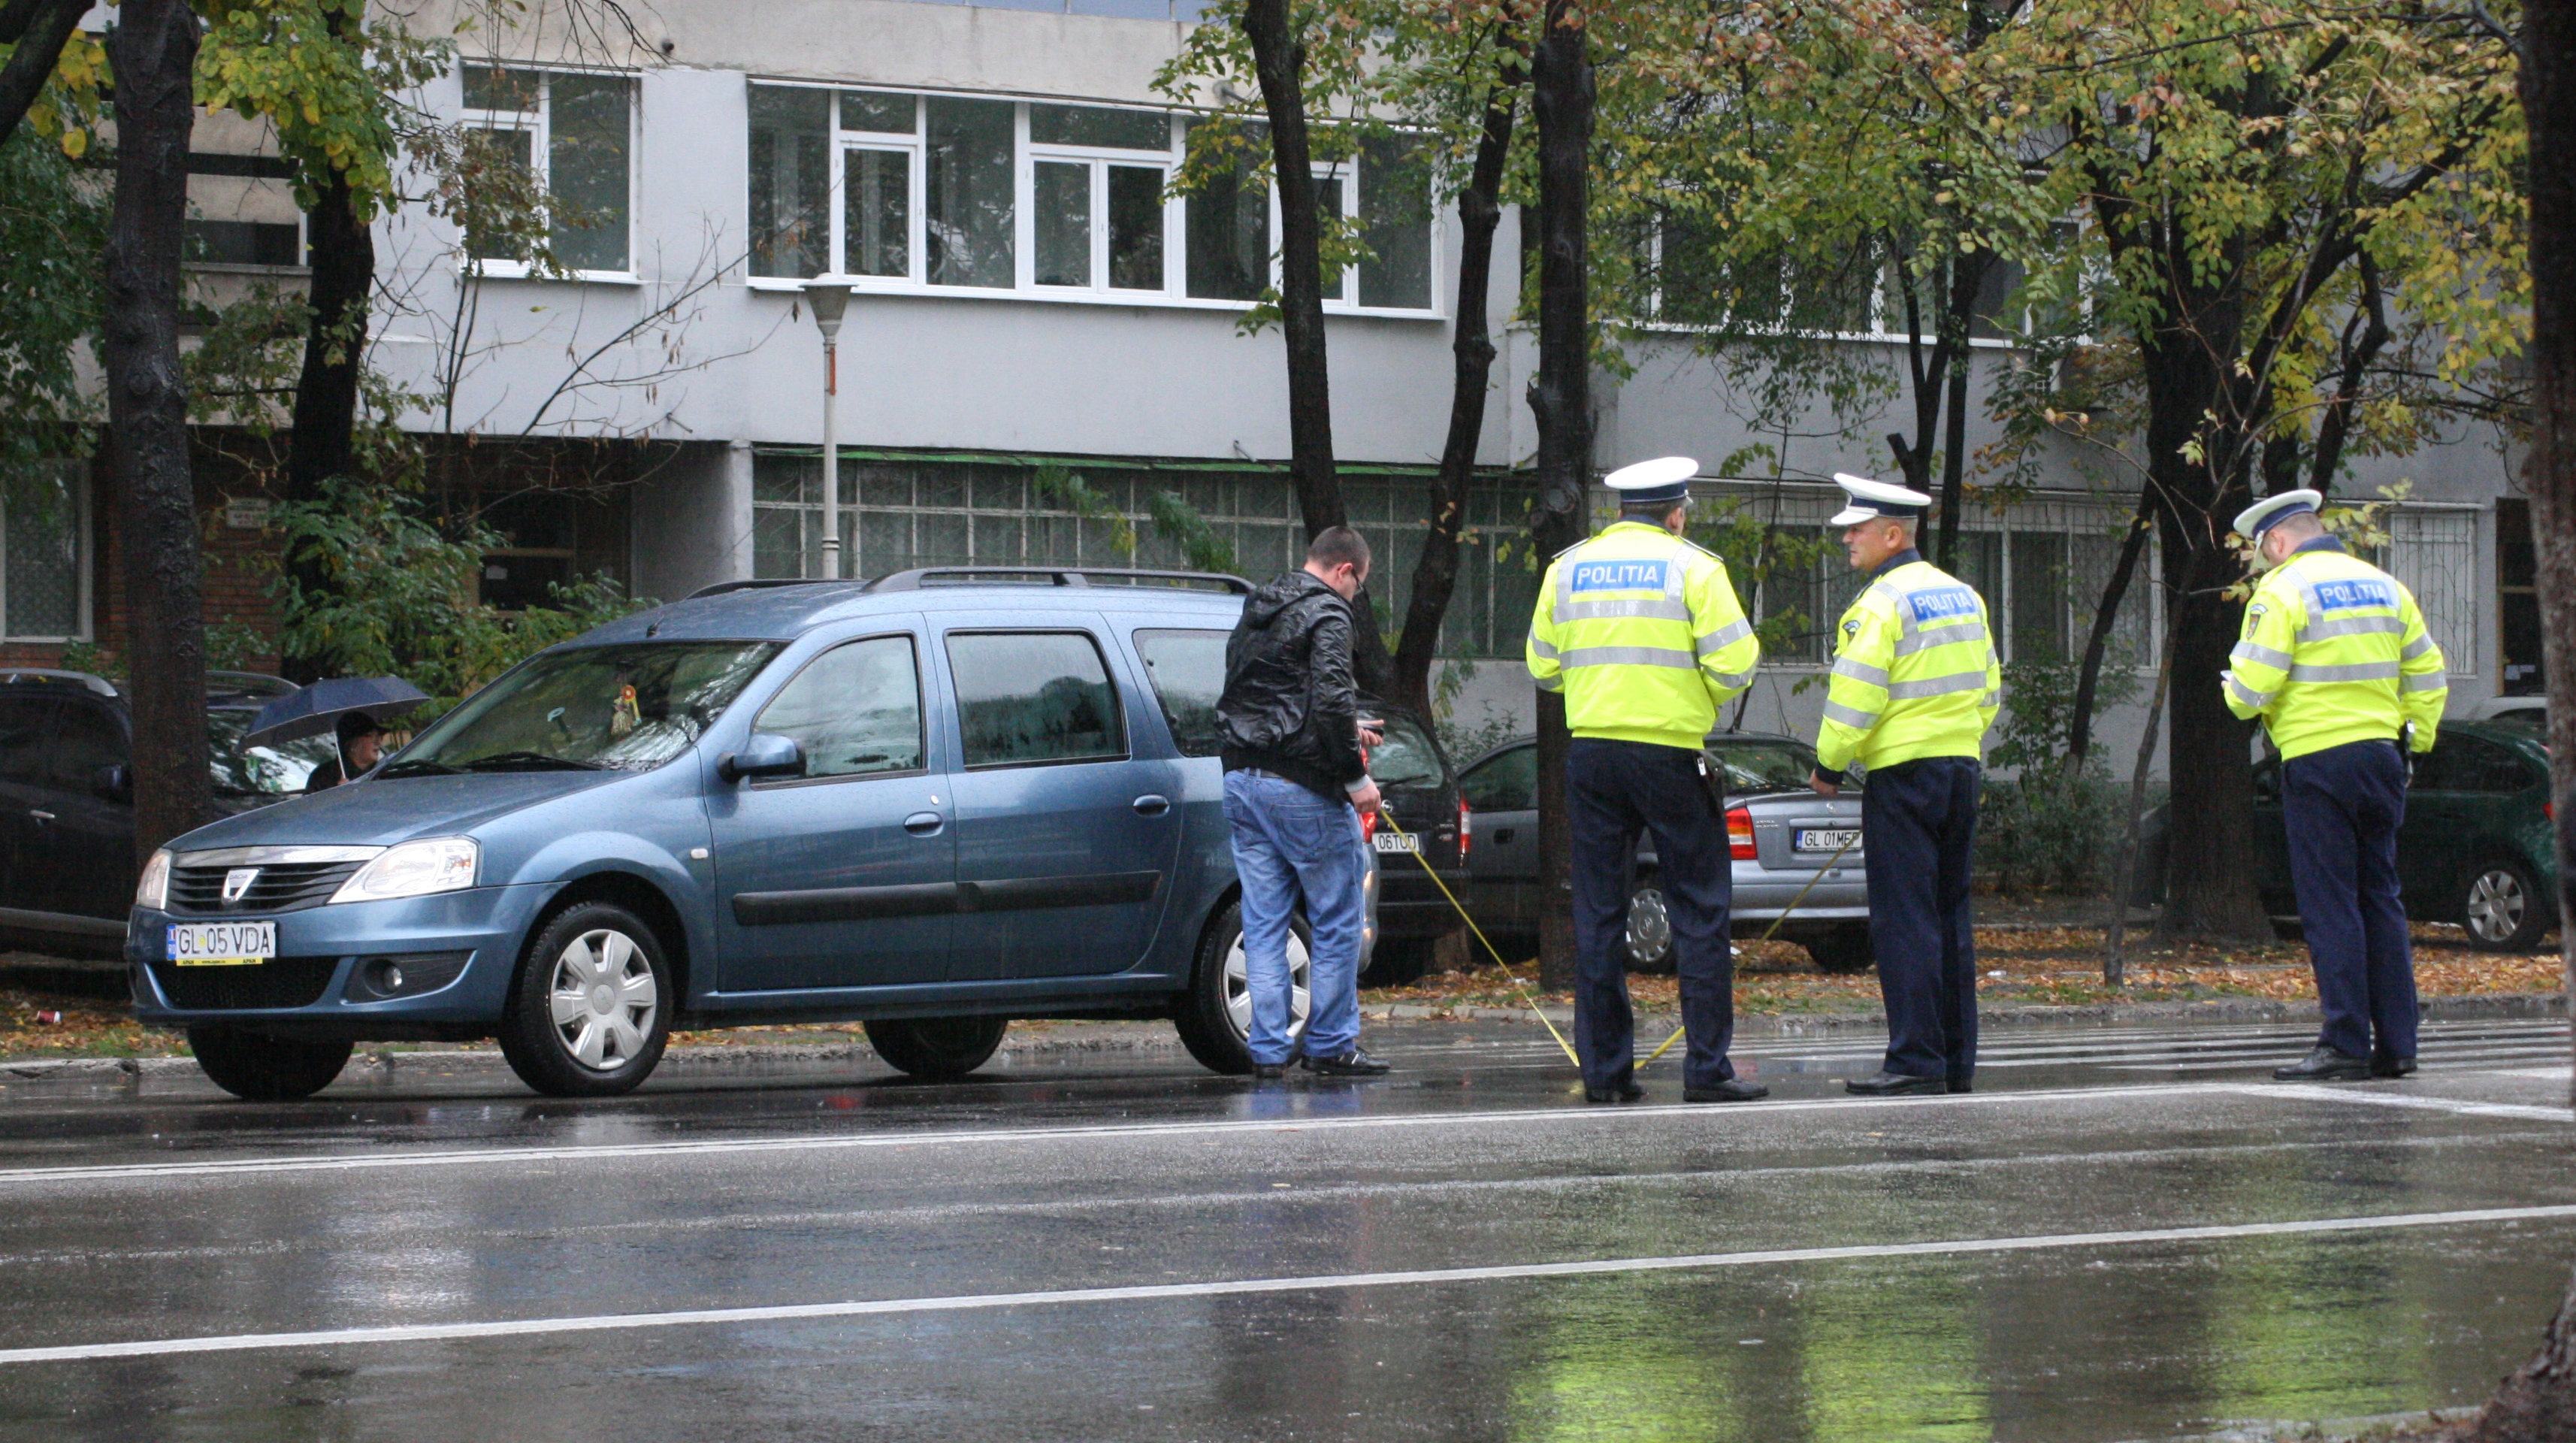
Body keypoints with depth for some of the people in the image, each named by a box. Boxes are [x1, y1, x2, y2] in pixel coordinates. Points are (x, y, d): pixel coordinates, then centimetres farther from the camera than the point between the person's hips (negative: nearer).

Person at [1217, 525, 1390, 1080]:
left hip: (1243, 783, 8)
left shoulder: (1255, 613, 18)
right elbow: (1332, 698, -20)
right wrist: (1354, 776, -12)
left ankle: (1269, 1049, 6)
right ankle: (1331, 1045, 6)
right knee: (1337, 921, 3)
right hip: (1301, 786, -8)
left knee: (1263, 923, 8)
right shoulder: (1325, 615, -9)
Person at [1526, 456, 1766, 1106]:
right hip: (1670, 754, -4)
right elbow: (1734, 665, -9)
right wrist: (1702, 697, 10)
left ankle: (1604, 1070, 7)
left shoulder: (1568, 568, 9)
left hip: (1590, 753, 4)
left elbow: (1543, 665, 12)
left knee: (1598, 912, 7)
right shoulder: (1693, 567, -3)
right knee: (1700, 911, 2)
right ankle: (1707, 1069, -1)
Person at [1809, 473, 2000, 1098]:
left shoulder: (1881, 605, -13)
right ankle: (1958, 1062, 13)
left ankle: (1916, 1059, -9)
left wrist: (1830, 765, -3)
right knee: (1949, 916, 12)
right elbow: (1987, 689, 18)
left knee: (1903, 919, -6)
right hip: (1963, 766, 8)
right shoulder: (1962, 596, 13)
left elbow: (1855, 697, -16)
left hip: (1902, 771, -8)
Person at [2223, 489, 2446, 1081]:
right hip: (2381, 756, 6)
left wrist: (2234, 690, 8)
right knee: (2381, 899, 10)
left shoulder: (2283, 591, -8)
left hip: (2316, 760, -6)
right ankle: (2395, 1044, 9)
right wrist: (2420, 735, 22)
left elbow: (2252, 686, -14)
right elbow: (2426, 672, 14)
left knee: (2330, 905, -5)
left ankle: (2346, 1043, -8)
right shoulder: (2384, 586, 13)